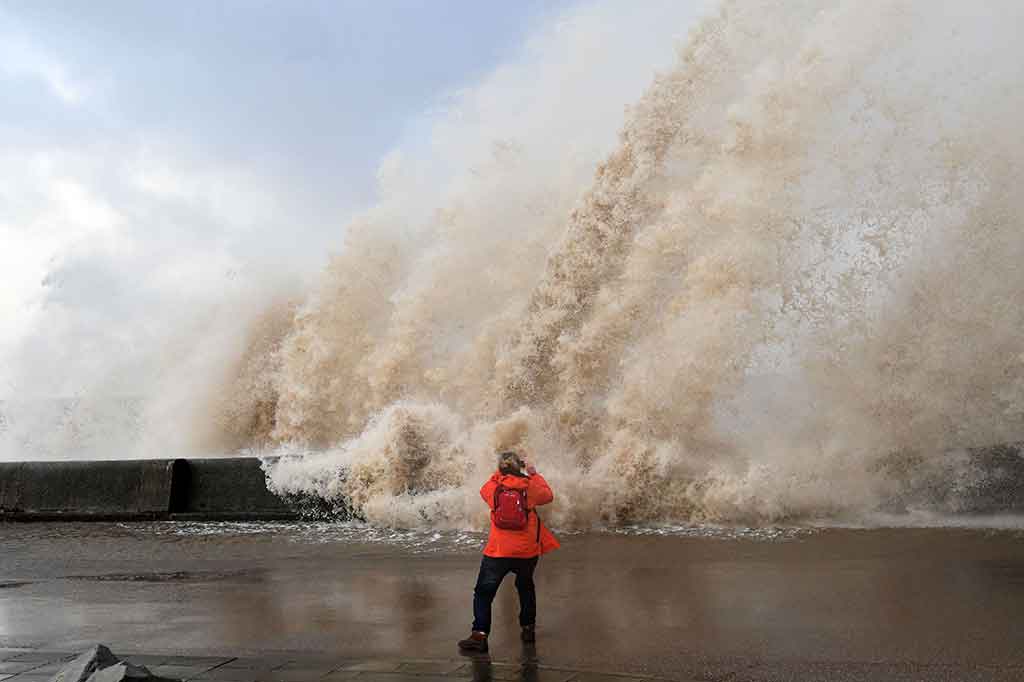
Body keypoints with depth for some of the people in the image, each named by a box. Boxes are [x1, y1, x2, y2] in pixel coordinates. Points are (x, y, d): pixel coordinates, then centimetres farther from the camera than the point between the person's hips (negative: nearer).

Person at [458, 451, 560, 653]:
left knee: (483, 593, 5)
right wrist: (534, 474, 23)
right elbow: (548, 495, 15)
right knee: (526, 587, 26)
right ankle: (528, 628, 32)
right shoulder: (530, 486, -4)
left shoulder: (494, 487, -5)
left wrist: (499, 474, 23)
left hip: (497, 552, -2)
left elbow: (484, 490, 19)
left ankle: (479, 634, -7)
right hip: (526, 552, 2)